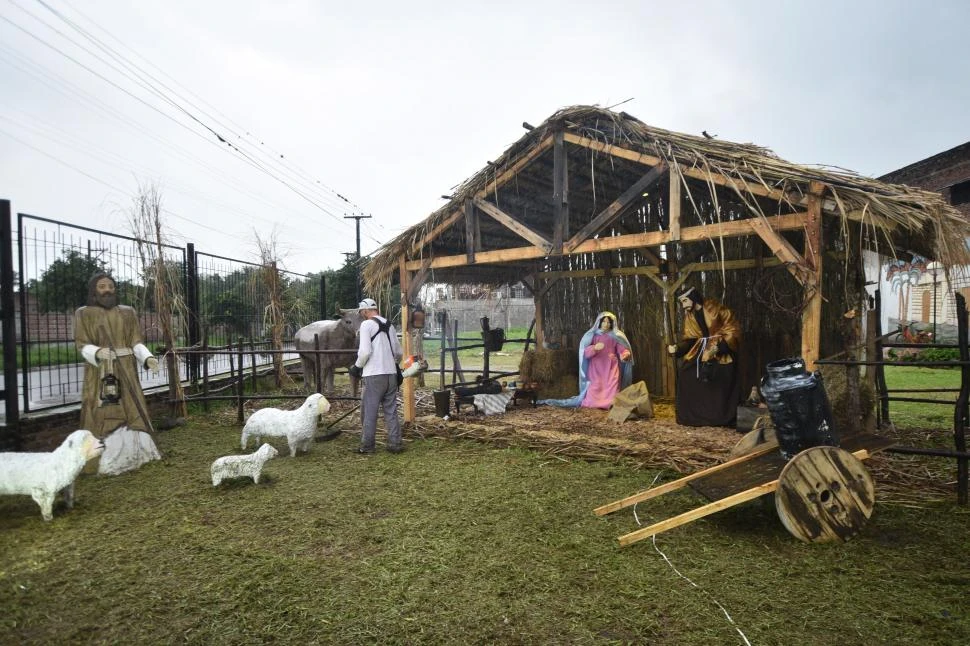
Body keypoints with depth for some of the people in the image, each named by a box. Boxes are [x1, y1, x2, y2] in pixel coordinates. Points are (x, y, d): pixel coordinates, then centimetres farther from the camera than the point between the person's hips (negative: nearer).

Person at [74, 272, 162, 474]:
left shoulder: (127, 312, 8)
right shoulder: (84, 314, 2)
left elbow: (136, 343, 3)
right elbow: (83, 346, -5)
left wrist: (148, 359, -17)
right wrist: (98, 353, -28)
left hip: (126, 372, 2)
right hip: (100, 373, -2)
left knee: (130, 412, 2)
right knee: (103, 415, -4)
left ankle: (132, 454, 10)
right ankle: (105, 460, 2)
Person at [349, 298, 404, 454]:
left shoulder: (367, 324, -7)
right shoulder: (389, 325, 12)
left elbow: (365, 351, -16)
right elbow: (399, 352, 16)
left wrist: (357, 366, 0)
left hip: (374, 375, -6)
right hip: (391, 373, 6)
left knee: (369, 411, 4)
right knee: (391, 410, 11)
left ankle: (367, 445, 11)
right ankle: (395, 443, 12)